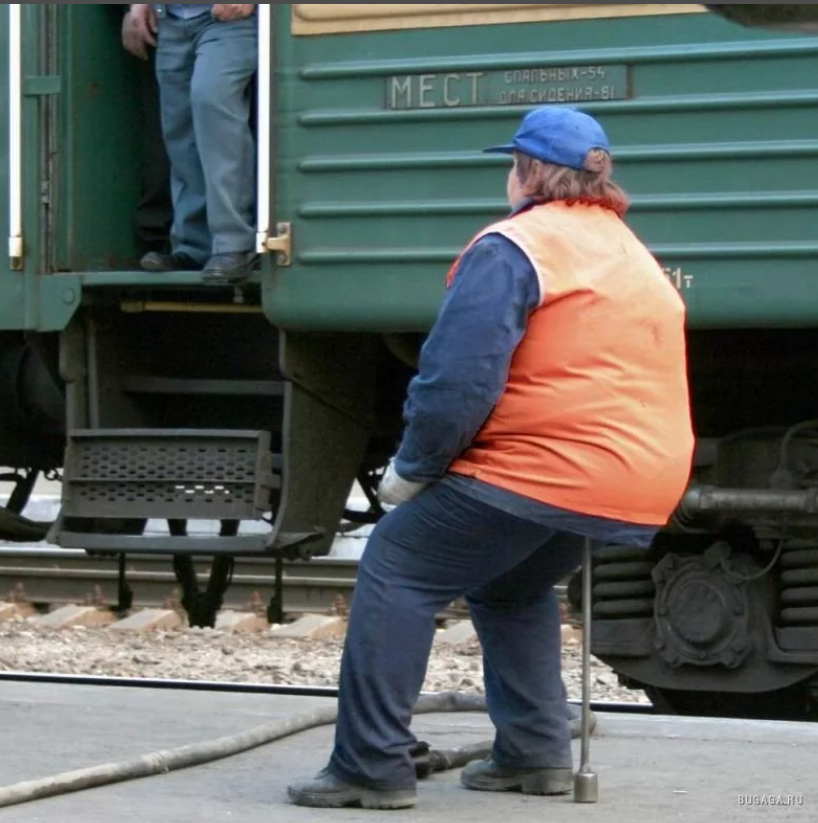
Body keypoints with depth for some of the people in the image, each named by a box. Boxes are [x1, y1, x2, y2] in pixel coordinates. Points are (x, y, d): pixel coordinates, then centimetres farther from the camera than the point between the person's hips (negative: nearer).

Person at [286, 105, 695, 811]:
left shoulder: (512, 249, -7)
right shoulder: (635, 256, 21)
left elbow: (460, 379, -16)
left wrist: (412, 467, -4)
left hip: (542, 473, -9)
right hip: (643, 484, 9)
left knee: (398, 571, -2)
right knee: (512, 587, 30)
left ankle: (372, 766, -8)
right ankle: (536, 752, 23)